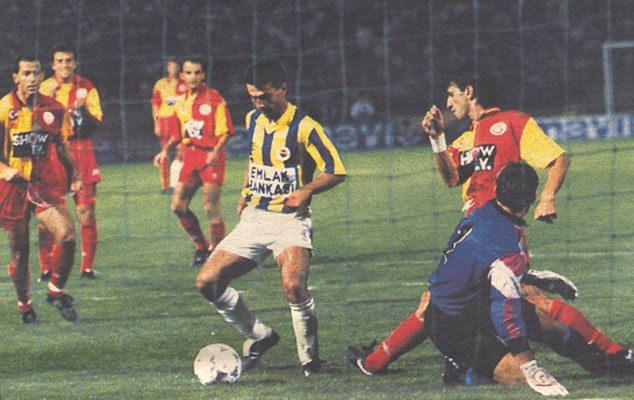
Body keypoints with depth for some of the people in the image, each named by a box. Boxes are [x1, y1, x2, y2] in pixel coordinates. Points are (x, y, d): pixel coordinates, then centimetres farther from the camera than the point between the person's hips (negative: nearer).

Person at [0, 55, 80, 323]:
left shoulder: (54, 109, 3)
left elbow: (63, 146, 17)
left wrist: (73, 174, 9)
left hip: (46, 184, 1)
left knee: (67, 235, -19)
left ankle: (56, 291, 3)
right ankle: (23, 303, 26)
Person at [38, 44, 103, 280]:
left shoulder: (86, 88, 5)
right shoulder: (45, 88, 5)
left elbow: (95, 125, 0)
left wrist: (83, 109, -18)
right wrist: (47, 99, -13)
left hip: (81, 152, 0)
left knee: (86, 212, -3)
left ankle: (87, 267, 3)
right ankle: (46, 268, 3)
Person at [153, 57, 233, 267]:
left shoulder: (214, 98, -5)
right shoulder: (181, 102, 13)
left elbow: (225, 131, -8)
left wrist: (216, 151, -23)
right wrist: (165, 151, 8)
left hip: (210, 157, -7)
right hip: (190, 156, 7)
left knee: (211, 208, -11)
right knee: (178, 206, 2)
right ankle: (201, 247, 17)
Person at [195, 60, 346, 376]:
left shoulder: (304, 127, -11)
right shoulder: (253, 121, 9)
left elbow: (336, 171, -8)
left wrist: (307, 190, -22)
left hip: (290, 220, -7)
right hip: (254, 217, 7)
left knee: (293, 286, -31)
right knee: (208, 283, -3)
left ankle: (310, 358, -10)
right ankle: (259, 336, 17)